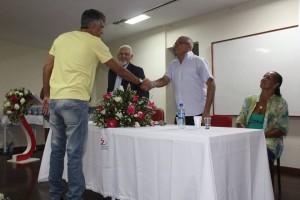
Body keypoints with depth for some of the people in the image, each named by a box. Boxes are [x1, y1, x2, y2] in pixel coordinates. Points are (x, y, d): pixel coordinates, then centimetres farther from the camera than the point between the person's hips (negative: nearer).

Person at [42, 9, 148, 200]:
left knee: (57, 149, 14)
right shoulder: (95, 42, 0)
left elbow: (47, 68, 14)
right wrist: (140, 82, 16)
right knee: (75, 153, -2)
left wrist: (47, 95, 20)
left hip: (55, 100, 7)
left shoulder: (61, 38, 16)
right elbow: (118, 69, 5)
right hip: (75, 101, -6)